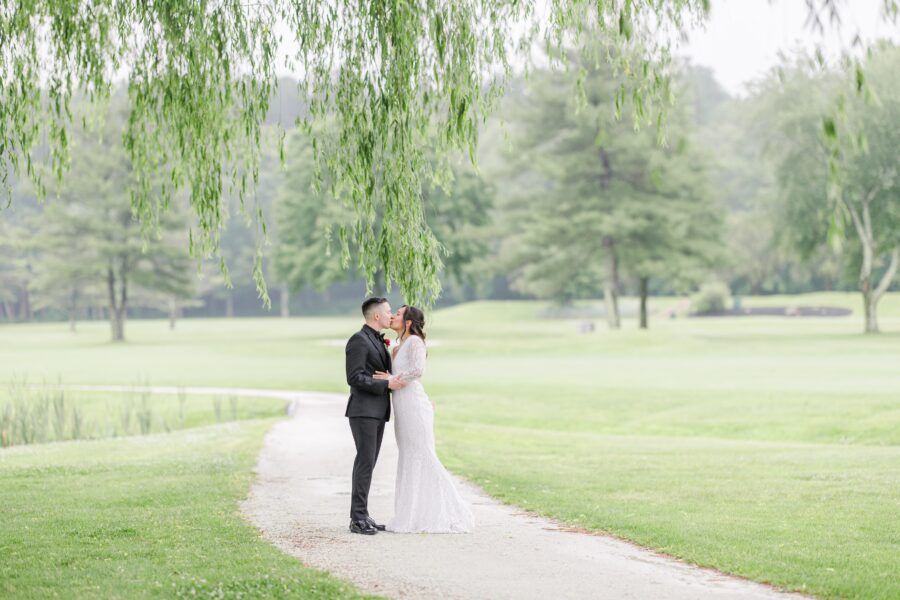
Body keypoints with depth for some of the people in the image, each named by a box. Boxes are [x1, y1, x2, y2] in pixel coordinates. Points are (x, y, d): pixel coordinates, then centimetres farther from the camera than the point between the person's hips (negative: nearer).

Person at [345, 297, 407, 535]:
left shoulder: (378, 341, 18)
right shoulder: (358, 340, -11)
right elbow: (355, 378, -18)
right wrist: (387, 384, -20)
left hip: (378, 412, 9)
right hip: (363, 411, -9)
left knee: (368, 463, 8)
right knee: (365, 462, -11)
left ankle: (361, 515, 11)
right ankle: (358, 518, -9)